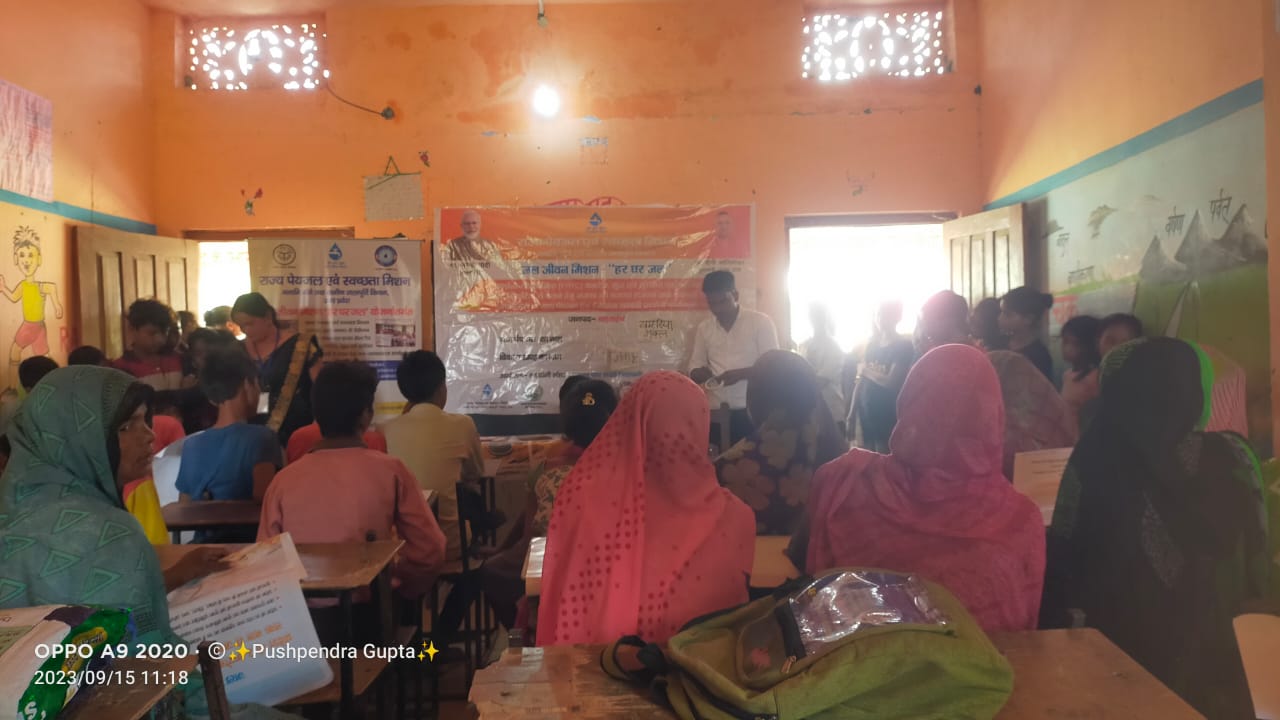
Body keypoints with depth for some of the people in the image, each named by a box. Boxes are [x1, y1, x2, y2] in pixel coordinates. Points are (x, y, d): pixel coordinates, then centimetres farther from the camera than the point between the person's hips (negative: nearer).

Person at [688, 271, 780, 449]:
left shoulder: (760, 322, -1)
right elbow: (694, 369, 12)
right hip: (716, 410, 3)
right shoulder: (703, 328, 11)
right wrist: (702, 374, -11)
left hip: (752, 409, -3)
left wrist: (739, 374, -19)